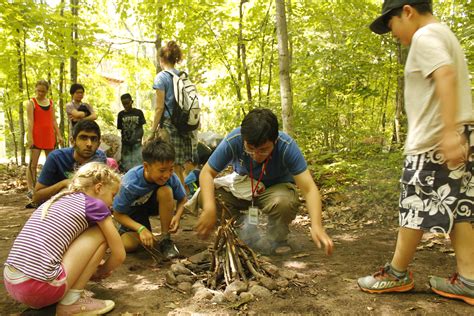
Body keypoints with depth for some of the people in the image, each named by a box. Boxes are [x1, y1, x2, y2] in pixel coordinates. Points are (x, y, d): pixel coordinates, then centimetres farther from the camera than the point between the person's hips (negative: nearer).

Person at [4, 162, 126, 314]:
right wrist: (102, 271, 27)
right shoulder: (95, 205, 0)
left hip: (11, 283, 8)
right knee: (102, 234, 4)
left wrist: (86, 271, 36)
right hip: (38, 287, -8)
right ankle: (71, 301, 5)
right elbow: (119, 255, 6)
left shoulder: (56, 201, 21)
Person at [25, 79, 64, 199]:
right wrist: (30, 138, -17)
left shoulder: (51, 102, 13)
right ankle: (30, 189, -4)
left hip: (49, 135, 5)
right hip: (36, 136, -5)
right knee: (33, 164, -5)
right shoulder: (32, 103, -1)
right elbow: (30, 121, -9)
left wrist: (59, 135, 7)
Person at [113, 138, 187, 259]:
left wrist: (177, 216, -30)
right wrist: (141, 229, -35)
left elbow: (182, 199, -10)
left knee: (166, 191, -32)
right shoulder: (129, 184, -35)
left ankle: (165, 240, -15)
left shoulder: (171, 178, -28)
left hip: (153, 204, 2)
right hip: (133, 210, -1)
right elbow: (118, 214, -22)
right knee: (128, 245, -24)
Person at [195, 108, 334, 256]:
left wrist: (316, 226, -48)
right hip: (242, 188, 2)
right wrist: (209, 208, -38)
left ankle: (276, 241, -4)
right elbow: (207, 173, -22)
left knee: (284, 202, -38)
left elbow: (309, 189, -33)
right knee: (204, 196, -23)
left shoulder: (286, 146, -31)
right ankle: (246, 234, -1)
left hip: (277, 187, -2)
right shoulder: (232, 141, -28)